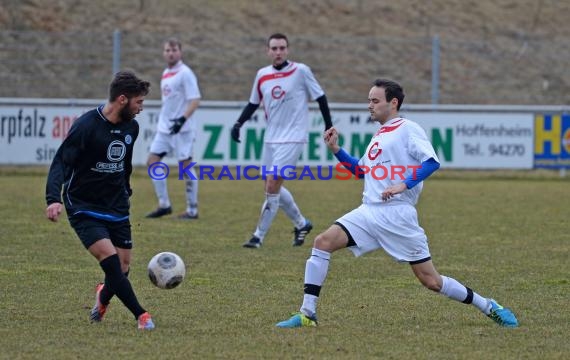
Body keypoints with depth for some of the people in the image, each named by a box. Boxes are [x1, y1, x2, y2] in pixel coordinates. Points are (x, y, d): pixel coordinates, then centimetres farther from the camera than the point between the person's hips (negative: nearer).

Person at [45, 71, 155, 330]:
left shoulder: (131, 127, 4)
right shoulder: (86, 125, -17)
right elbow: (60, 163, -21)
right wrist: (53, 199, -34)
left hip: (117, 209, 6)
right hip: (84, 209, -6)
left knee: (122, 269, 3)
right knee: (111, 259, -22)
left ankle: (103, 298, 36)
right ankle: (141, 316, -15)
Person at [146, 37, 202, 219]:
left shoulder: (185, 73, -11)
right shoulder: (166, 73, 14)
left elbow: (195, 100, -16)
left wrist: (182, 119, -27)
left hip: (181, 129, -8)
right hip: (164, 128, 8)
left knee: (186, 165, -4)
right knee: (152, 161, 3)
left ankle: (192, 209, 3)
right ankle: (164, 205, 9)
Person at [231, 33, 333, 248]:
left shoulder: (301, 71, -9)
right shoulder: (262, 75, 5)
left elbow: (320, 98, -1)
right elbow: (253, 104, 15)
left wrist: (329, 127, -1)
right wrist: (238, 124, 3)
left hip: (292, 138, -6)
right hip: (271, 138, 6)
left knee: (272, 184, -13)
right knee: (273, 186, 11)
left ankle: (259, 236, -7)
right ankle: (301, 224, 30)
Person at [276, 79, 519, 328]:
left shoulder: (407, 129, -4)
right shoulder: (379, 135, 20)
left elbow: (432, 162, -16)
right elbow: (361, 171, 32)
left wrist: (404, 185, -26)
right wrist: (336, 149, 20)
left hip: (397, 216, -7)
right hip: (369, 212, 7)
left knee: (431, 281, -5)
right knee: (323, 241, -12)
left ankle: (489, 308, 11)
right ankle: (307, 314, -12)